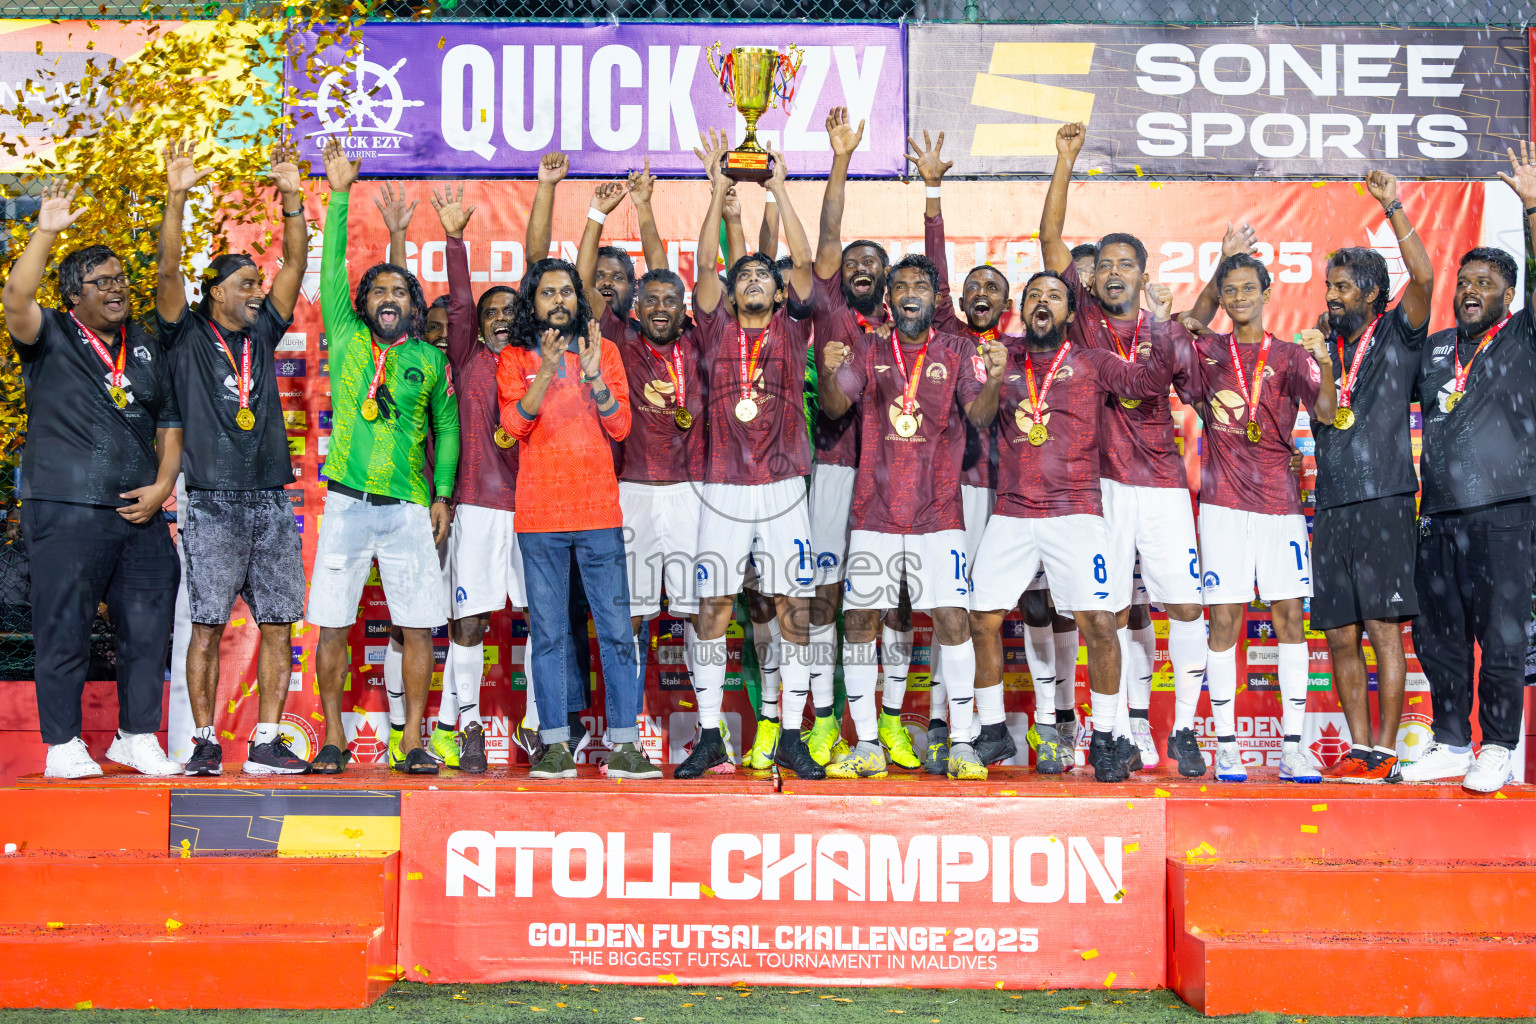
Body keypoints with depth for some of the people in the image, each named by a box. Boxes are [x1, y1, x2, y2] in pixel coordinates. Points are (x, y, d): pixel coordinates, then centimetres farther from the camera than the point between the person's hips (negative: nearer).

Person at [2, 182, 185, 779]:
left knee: (148, 627, 6)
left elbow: (170, 424, 18)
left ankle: (137, 737, 18)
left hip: (140, 512, 4)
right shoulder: (51, 338, 4)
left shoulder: (147, 349, 17)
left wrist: (163, 485, 4)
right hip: (66, 512, -4)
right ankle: (63, 746, 11)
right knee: (64, 630, 0)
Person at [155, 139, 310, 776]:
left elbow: (296, 264, 10)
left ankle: (265, 743, 7)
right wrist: (177, 197, -16)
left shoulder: (263, 332, 15)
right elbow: (169, 270, -8)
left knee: (278, 623, 1)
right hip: (212, 502, -4)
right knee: (208, 624, -2)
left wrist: (291, 199, 2)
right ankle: (204, 741, 7)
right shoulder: (187, 335, 6)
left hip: (270, 500, 4)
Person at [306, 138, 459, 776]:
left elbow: (447, 428, 13)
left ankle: (413, 740, 8)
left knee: (418, 626, -1)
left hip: (409, 508, 0)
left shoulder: (430, 359, 9)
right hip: (347, 503, 0)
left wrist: (442, 494, 5)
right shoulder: (345, 339, 8)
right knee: (332, 624, 1)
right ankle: (334, 737, 13)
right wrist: (339, 195, 0)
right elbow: (332, 267, 3)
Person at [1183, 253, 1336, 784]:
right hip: (1223, 501, -1)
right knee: (1225, 619, -3)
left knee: (1289, 616, -2)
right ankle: (1226, 746, 4)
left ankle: (1293, 747, 4)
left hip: (1280, 500, 1)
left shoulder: (1290, 356, 8)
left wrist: (1324, 363, -23)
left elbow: (1325, 413, -6)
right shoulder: (1205, 351, 9)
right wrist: (1184, 325, -3)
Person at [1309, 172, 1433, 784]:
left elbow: (1424, 276, -10)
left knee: (1384, 630, -5)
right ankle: (1360, 748, 12)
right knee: (1341, 635, 4)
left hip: (1383, 501, -5)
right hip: (1332, 505, 5)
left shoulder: (1396, 336, 5)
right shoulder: (1321, 348, 17)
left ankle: (1385, 751, 0)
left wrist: (1393, 208, -12)